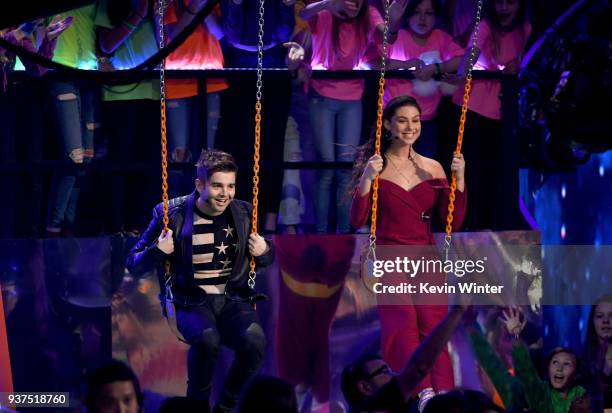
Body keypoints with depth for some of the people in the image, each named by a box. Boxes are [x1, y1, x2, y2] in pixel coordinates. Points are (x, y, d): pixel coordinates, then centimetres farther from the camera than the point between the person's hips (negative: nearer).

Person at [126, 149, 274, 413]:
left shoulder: (243, 214, 8)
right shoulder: (172, 215, -2)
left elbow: (264, 260, 23)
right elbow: (134, 264, 5)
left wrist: (264, 252, -1)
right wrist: (158, 252, -16)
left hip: (233, 300, 3)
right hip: (191, 302, -3)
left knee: (254, 340, -30)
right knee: (206, 338, -37)